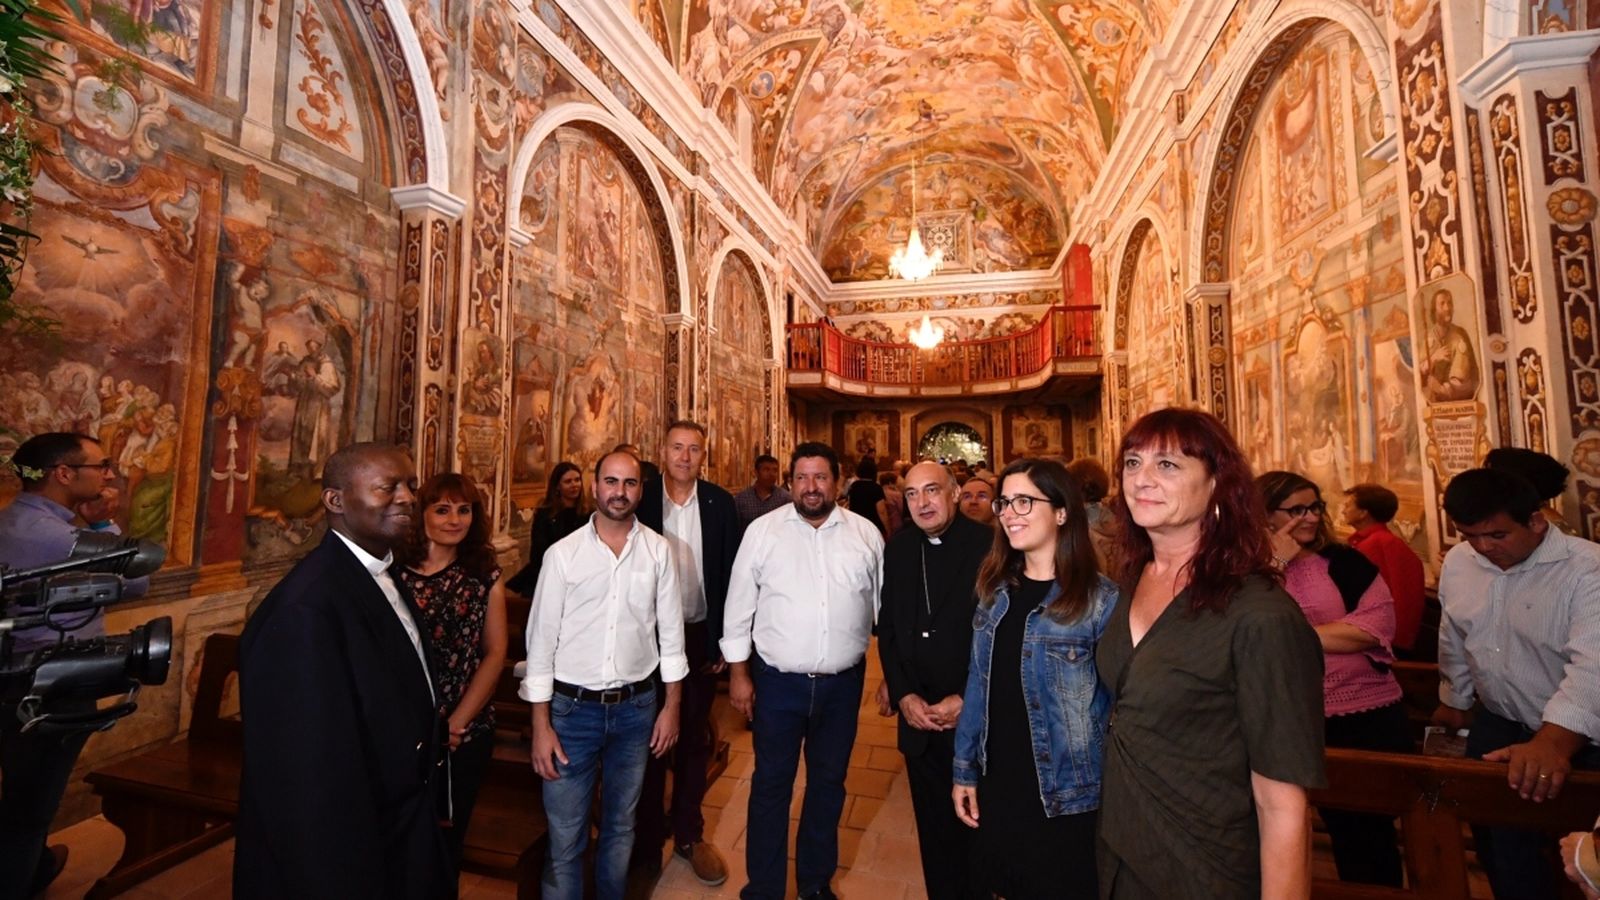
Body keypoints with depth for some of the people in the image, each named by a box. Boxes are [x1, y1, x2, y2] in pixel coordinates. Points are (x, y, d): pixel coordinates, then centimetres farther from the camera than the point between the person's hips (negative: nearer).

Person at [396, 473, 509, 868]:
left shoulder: (484, 576, 1)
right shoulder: (395, 569, -7)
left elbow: (495, 653, 0)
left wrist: (456, 723, -7)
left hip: (467, 732, 2)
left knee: (449, 833, 19)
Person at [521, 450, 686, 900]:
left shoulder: (658, 550, -4)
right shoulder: (562, 553, -8)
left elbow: (670, 631, 1)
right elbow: (541, 639, -5)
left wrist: (672, 705, 2)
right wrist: (540, 726, -4)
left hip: (636, 707, 2)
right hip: (573, 708, -1)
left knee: (620, 826, 21)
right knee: (565, 836, 10)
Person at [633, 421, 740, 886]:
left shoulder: (720, 504, -5)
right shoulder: (640, 500, -9)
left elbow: (730, 574, -3)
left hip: (701, 635, 1)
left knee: (694, 738, 17)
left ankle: (688, 833, 38)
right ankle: (648, 833, 38)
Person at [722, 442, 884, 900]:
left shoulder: (866, 534, -2)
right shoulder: (762, 530, -7)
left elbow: (883, 606, 4)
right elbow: (739, 605, -3)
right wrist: (738, 673, -2)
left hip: (842, 682, 2)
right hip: (777, 680, -1)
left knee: (828, 783, 20)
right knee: (770, 784, 14)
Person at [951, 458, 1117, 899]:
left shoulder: (1101, 598, -15)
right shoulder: (996, 589, 1)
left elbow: (1119, 702, -12)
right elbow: (979, 685, 4)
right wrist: (965, 769, 7)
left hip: (1067, 797, -5)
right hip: (998, 784, 5)